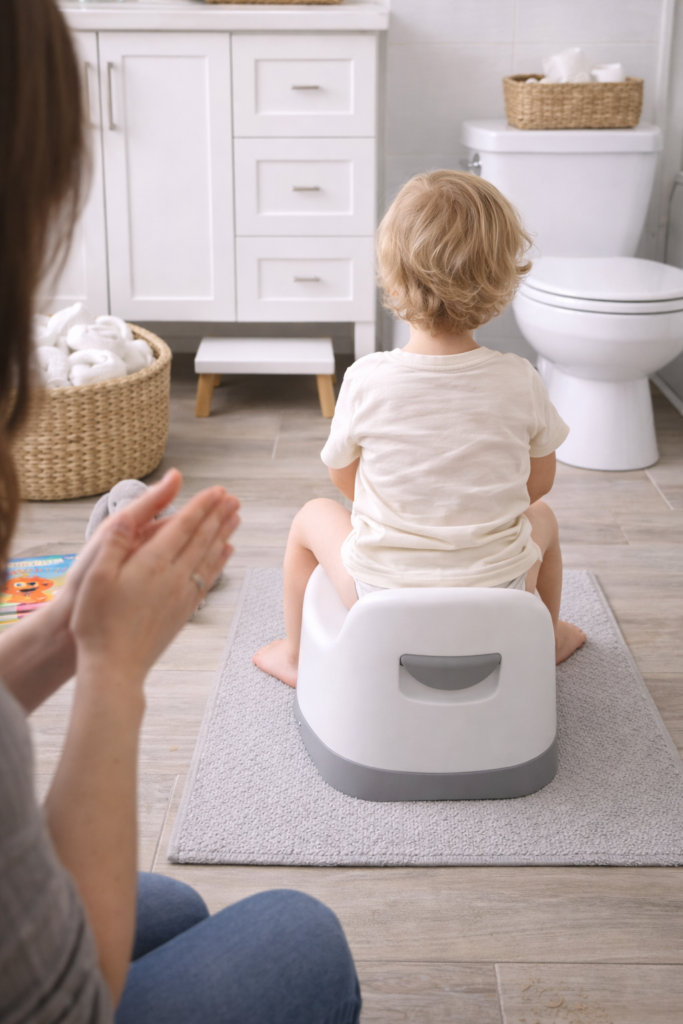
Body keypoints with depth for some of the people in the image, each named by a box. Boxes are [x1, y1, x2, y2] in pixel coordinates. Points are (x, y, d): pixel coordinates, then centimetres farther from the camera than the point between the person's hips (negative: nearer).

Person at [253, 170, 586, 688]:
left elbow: (345, 479, 0)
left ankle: (295, 654, 43)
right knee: (541, 517, 31)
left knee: (313, 515, 25)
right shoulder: (520, 382, -12)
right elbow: (539, 480, 3)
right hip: (494, 609, 2)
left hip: (382, 605, -1)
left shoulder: (365, 380, -17)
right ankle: (548, 638, 54)